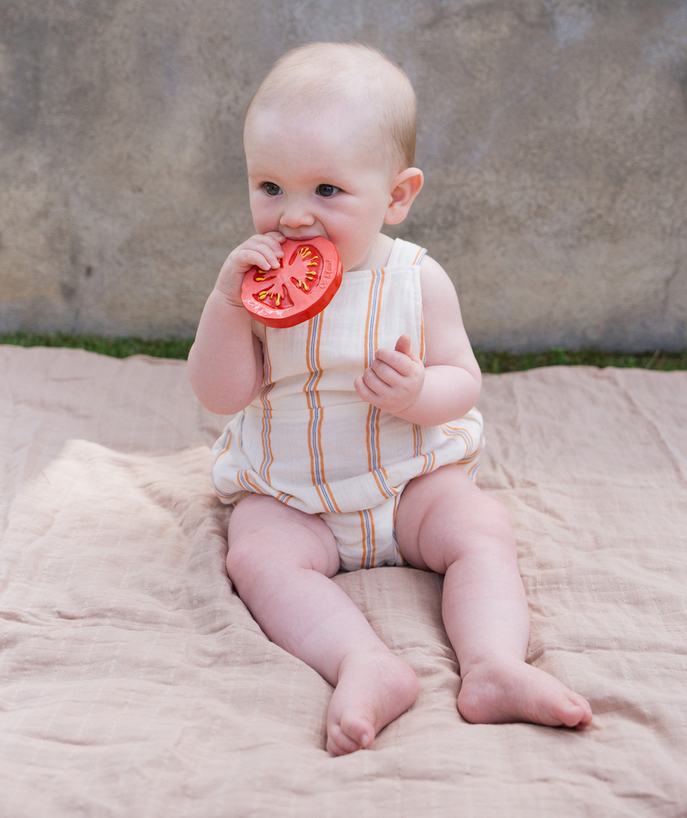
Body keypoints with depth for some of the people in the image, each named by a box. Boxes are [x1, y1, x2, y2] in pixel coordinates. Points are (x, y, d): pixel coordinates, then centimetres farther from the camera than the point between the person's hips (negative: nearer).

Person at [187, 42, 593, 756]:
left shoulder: (418, 280, -8)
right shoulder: (255, 277, -7)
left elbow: (463, 383, -3)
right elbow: (221, 395, -11)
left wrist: (418, 393, -27)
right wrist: (226, 303, -27)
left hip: (412, 481, 1)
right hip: (288, 498, 0)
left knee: (481, 528, -22)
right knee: (257, 556, -27)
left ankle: (493, 662, -31)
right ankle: (366, 666, -42)